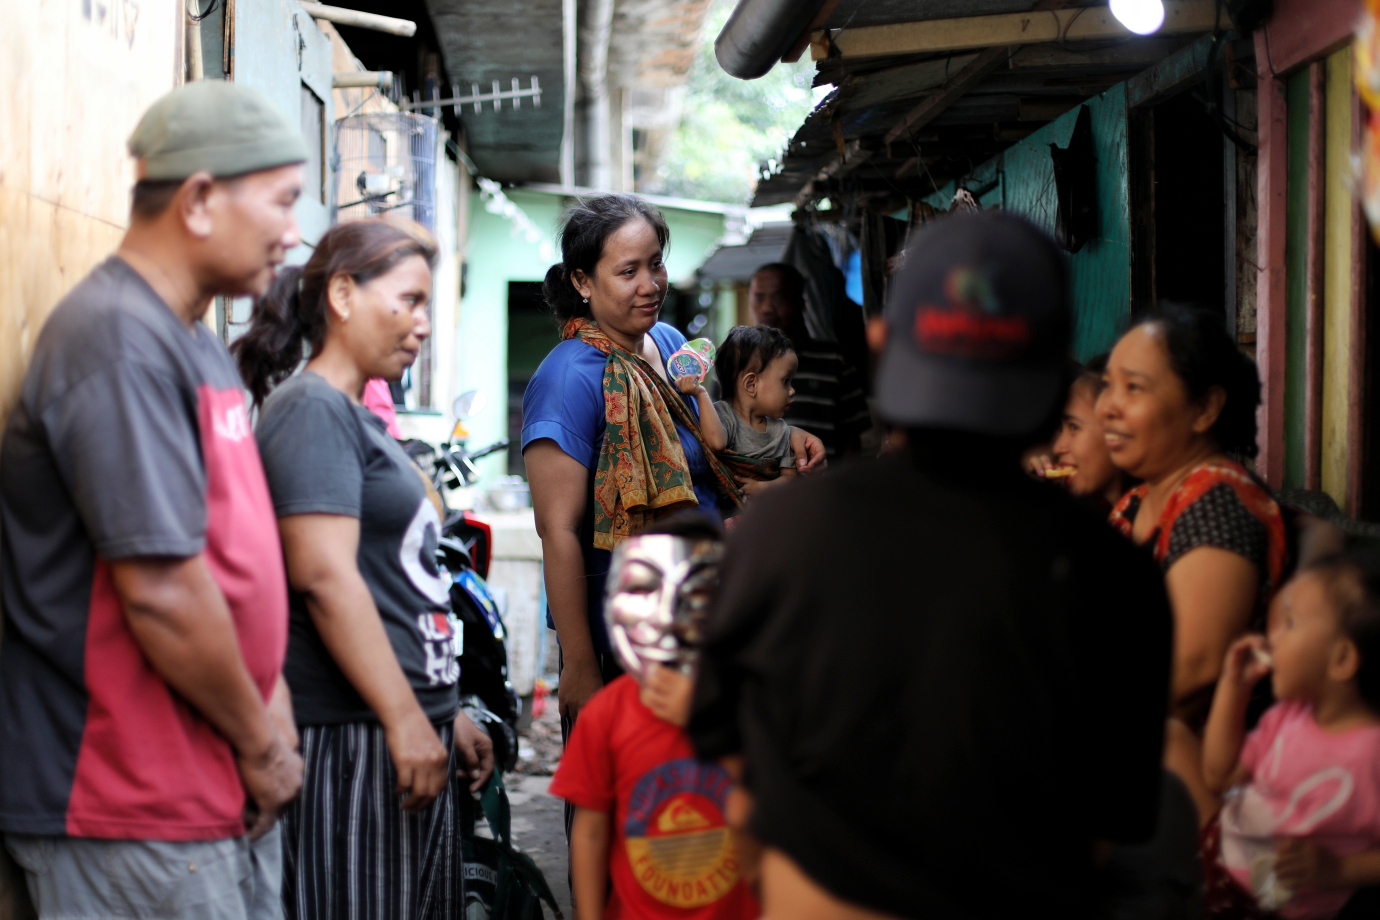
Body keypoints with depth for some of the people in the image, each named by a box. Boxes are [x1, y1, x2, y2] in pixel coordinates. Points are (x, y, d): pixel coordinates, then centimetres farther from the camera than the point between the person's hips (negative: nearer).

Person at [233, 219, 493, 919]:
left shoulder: (358, 418, 20)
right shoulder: (312, 410, -10)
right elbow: (325, 577, -20)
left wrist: (447, 713, 23)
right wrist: (406, 718, -22)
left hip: (409, 730, 10)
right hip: (353, 737, -10)